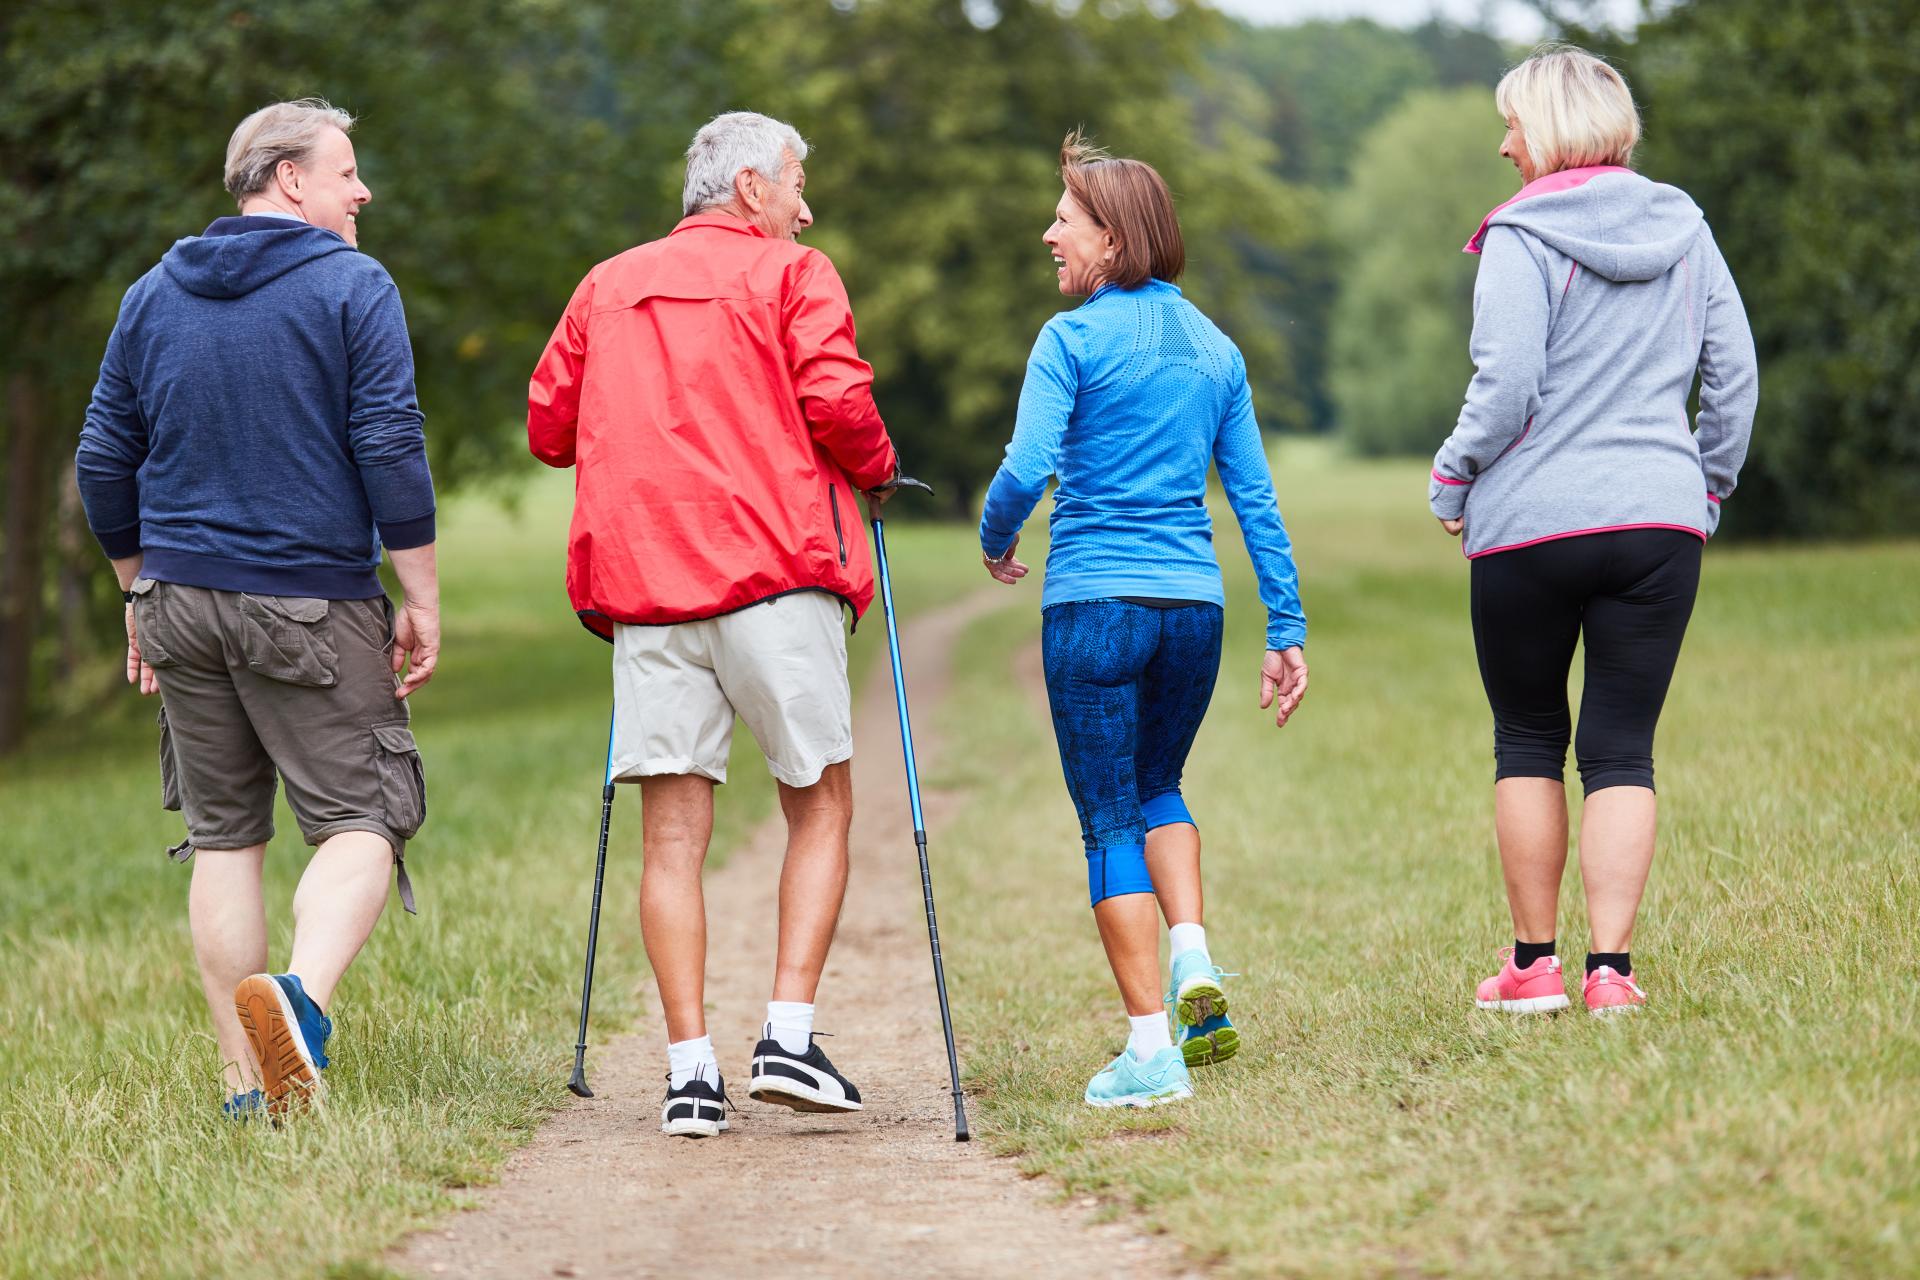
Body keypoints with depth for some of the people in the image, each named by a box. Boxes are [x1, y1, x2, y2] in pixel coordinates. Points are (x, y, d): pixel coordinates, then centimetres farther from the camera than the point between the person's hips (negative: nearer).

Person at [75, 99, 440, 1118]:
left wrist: (140, 594, 23)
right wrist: (422, 603, -7)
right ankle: (301, 992, -29)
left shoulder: (153, 295, 11)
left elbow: (104, 459, 13)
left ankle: (249, 1085, 9)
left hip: (184, 599, 5)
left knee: (222, 837, 10)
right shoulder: (352, 287, -5)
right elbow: (390, 450, -12)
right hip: (312, 607, -5)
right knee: (363, 821, -1)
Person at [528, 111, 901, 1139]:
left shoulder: (607, 286, 18)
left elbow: (548, 426, 17)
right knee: (820, 805, 8)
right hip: (776, 573, -3)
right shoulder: (791, 275, 4)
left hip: (641, 580, 4)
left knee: (673, 831, 2)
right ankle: (789, 1036, -3)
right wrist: (875, 473, 9)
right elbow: (837, 403, -10)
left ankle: (690, 1067, -4)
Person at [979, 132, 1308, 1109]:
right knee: (1156, 785, 26)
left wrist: (994, 541, 7)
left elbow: (1027, 469, -14)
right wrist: (1288, 629, 12)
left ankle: (1151, 1048, -1)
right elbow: (1255, 498, 10)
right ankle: (1194, 965, 5)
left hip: (1094, 606, -5)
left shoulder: (1074, 339, -5)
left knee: (1111, 823, 2)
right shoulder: (1215, 350, 11)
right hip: (1194, 606, 5)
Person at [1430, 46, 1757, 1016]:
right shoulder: (1683, 228, 8)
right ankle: (1611, 967, -3)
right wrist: (1708, 488, 20)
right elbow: (1734, 374, 10)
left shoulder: (1524, 237, -7)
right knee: (1622, 750, 5)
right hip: (1661, 518, 3)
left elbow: (1506, 387, -13)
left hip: (1533, 525, -3)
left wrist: (1451, 482, 1)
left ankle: (1533, 964, 14)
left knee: (1527, 742, 11)